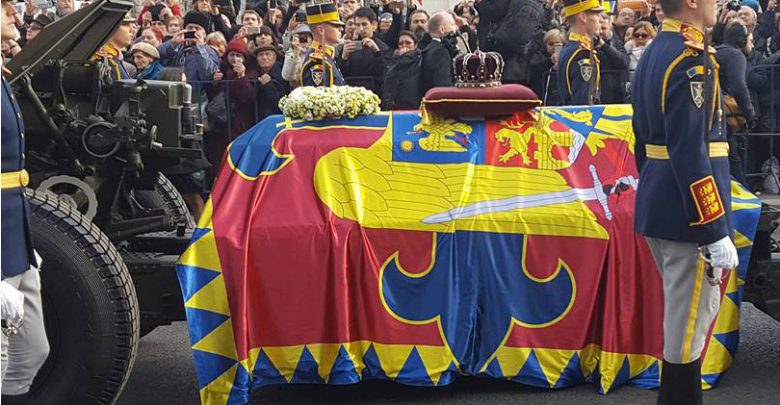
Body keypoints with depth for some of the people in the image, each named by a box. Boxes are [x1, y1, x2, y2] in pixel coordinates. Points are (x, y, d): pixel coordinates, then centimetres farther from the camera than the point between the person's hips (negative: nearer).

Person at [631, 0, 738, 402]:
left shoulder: (652, 54, 12)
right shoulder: (691, 59, -17)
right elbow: (690, 152, -23)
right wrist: (716, 233, -21)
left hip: (657, 205, 10)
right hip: (688, 213, -10)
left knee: (693, 310, 21)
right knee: (689, 322, 0)